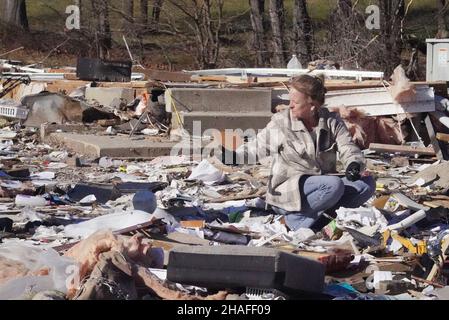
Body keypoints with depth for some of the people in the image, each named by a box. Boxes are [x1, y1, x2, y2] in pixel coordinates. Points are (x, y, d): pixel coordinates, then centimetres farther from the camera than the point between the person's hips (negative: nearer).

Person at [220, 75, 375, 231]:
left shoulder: (332, 122, 2)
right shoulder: (281, 123, -5)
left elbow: (348, 148, -4)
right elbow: (256, 149, -1)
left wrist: (354, 165, -27)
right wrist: (231, 156, -18)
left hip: (322, 186, 5)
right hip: (288, 192, -5)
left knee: (367, 183, -16)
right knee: (334, 185, -32)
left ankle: (323, 212, -21)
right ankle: (297, 218, -19)